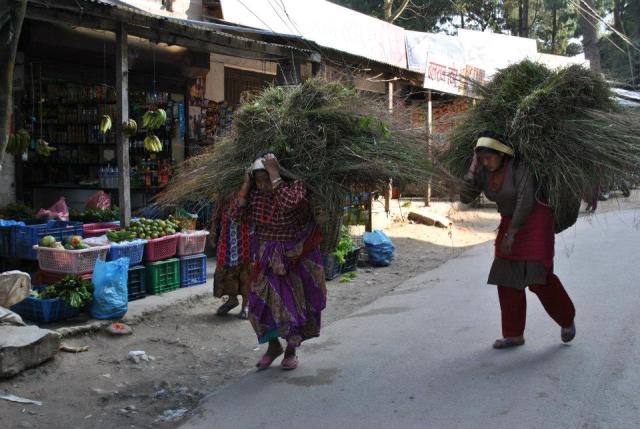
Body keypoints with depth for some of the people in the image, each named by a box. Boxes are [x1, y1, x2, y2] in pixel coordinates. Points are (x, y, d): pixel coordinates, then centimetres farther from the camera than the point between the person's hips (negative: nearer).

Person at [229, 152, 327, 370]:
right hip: (266, 257, 5)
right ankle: (273, 346, 25)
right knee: (262, 301, 4)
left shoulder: (295, 186, -19)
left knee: (292, 301, 4)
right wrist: (246, 184, -13)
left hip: (295, 256, -5)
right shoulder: (256, 193, -2)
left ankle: (291, 350, 23)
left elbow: (289, 202, -40)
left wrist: (274, 174, -33)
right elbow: (237, 212, -7)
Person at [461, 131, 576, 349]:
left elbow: (525, 201, -26)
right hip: (510, 222, 7)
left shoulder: (520, 167, -22)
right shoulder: (483, 173, -3)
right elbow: (465, 197, -8)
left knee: (538, 275, -12)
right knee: (507, 278, 2)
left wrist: (510, 234, -26)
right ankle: (514, 334, 10)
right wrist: (472, 167, -16)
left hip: (536, 220, -7)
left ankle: (566, 319, 14)